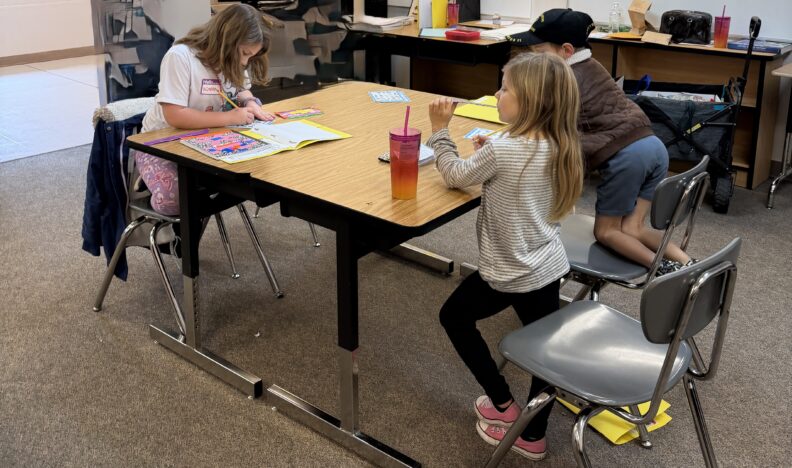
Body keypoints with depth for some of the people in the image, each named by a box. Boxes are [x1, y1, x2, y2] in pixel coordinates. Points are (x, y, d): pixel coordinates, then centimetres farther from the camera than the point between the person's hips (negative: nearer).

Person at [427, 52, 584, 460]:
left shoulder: (500, 150, -23)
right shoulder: (558, 147, -1)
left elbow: (456, 176, -8)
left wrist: (440, 129, 0)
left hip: (509, 273, -7)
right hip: (548, 266, 7)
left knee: (454, 316, 16)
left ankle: (502, 405, 20)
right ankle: (533, 436, 27)